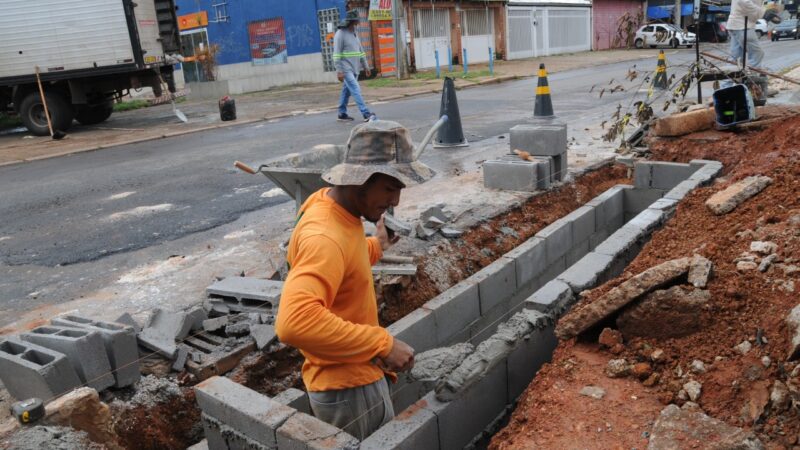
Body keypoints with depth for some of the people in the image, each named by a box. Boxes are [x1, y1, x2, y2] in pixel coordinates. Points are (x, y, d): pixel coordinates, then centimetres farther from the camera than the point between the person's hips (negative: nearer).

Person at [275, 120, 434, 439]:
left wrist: (377, 247, 9)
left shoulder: (333, 208, 1)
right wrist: (382, 343, -36)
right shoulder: (325, 236, -29)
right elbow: (294, 322, -43)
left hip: (353, 377, 9)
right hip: (348, 389, -9)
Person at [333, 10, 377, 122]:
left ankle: (342, 114, 19)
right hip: (346, 69, -8)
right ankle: (366, 114, -19)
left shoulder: (354, 34, 15)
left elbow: (360, 51, 20)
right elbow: (337, 54, -15)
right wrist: (339, 71, -20)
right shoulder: (340, 34, -10)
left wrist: (366, 66, 18)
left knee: (346, 91, 12)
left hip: (354, 69, 8)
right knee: (356, 90, -14)